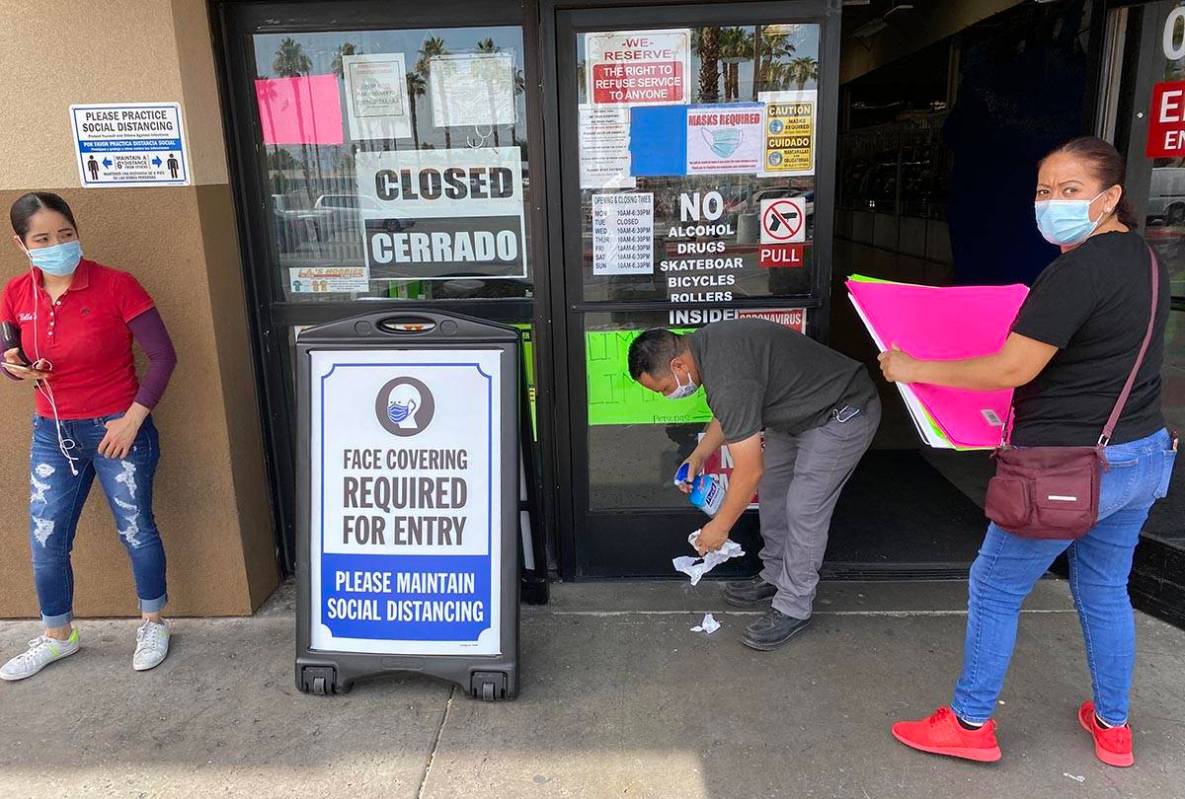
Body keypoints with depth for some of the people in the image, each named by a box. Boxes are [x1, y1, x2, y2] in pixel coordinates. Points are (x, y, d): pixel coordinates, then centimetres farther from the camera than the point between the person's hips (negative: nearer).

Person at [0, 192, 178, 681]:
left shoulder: (115, 286, -14)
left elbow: (162, 356, -12)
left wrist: (133, 418, -15)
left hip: (117, 430, -4)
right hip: (52, 434, 5)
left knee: (135, 530, 7)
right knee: (46, 542, 10)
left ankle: (153, 624, 29)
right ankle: (57, 637, 32)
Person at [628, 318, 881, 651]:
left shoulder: (728, 375, -35)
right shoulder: (701, 344, -4)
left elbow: (749, 471, -28)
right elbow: (728, 413, 16)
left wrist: (719, 527, -15)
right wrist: (699, 455, 6)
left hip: (843, 415, -10)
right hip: (798, 412, 10)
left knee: (804, 509, -8)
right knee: (771, 489, 15)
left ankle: (793, 608, 5)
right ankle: (774, 577, 29)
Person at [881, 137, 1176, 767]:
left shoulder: (1079, 269, -22)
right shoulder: (1144, 259, 8)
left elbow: (1012, 369, -22)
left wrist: (914, 370, -13)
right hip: (1144, 454, 9)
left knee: (995, 587, 7)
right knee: (1104, 591, 23)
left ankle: (971, 723, 22)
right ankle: (1112, 726, 38)